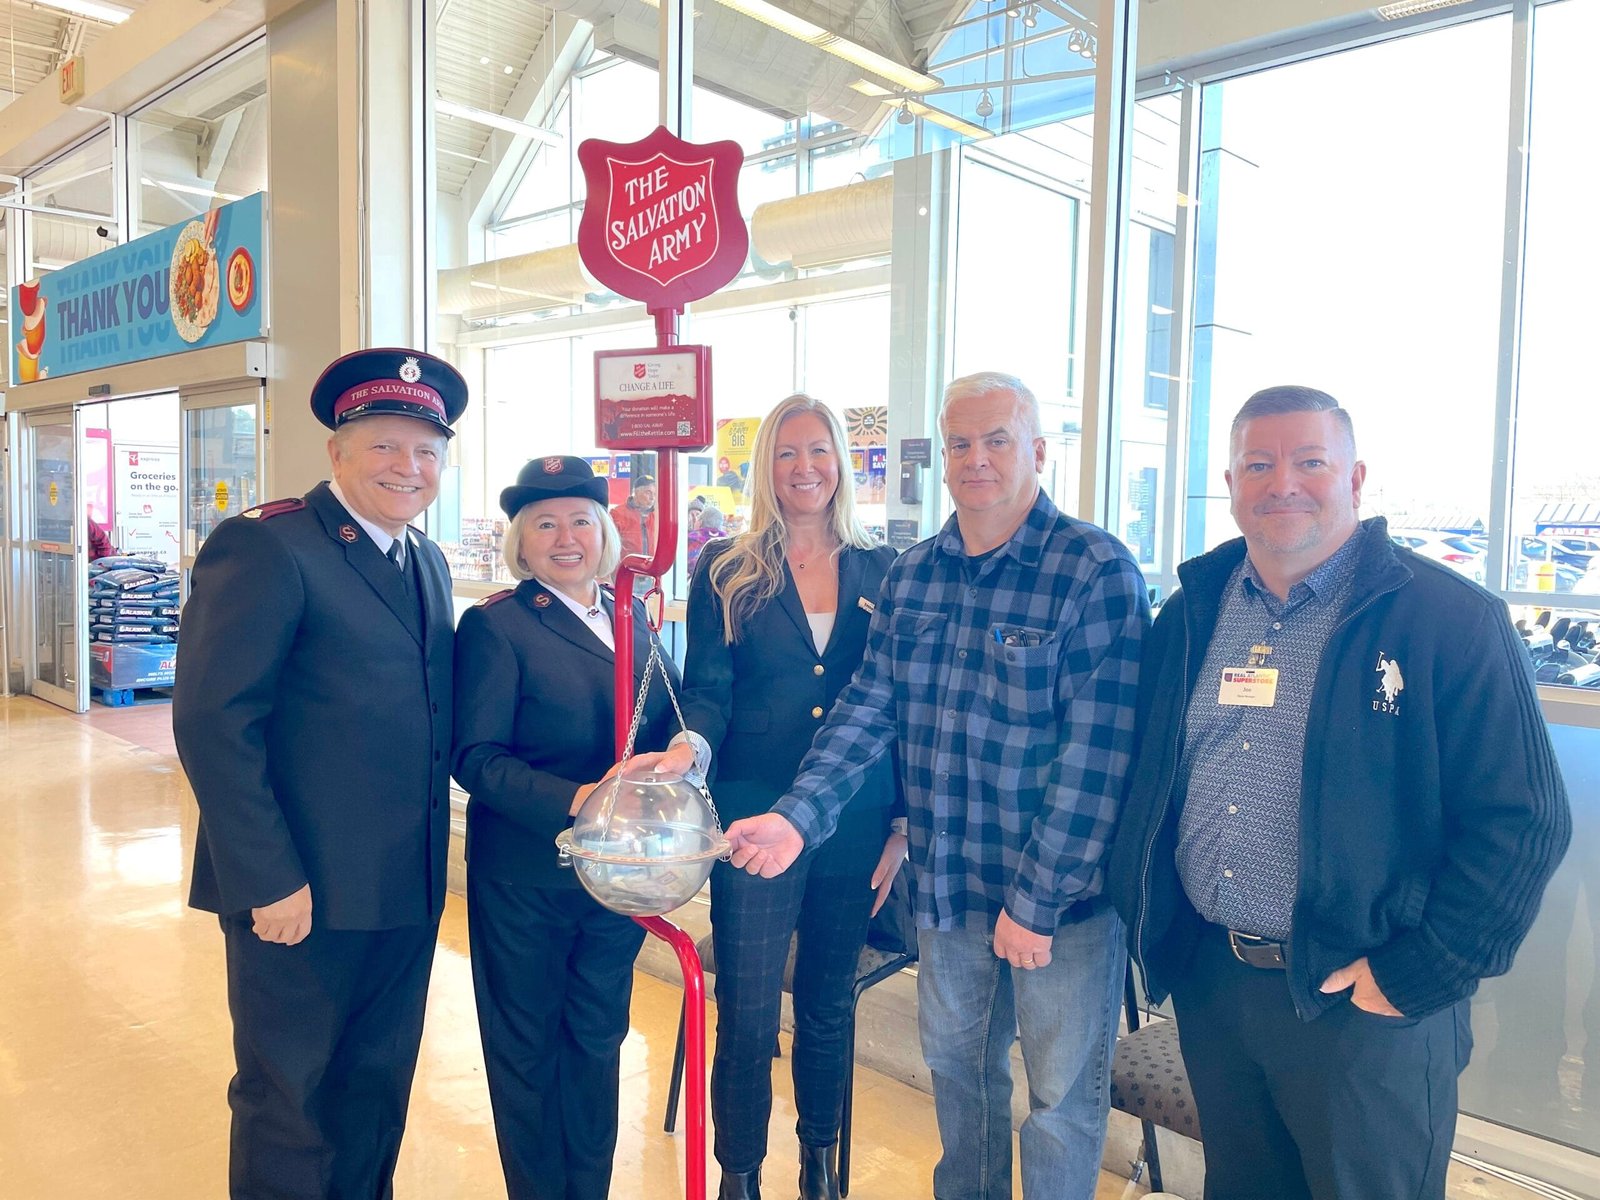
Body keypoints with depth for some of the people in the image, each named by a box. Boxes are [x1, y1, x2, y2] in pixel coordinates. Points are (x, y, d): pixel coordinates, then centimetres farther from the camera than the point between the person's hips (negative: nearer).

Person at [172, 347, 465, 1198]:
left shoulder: (427, 561, 11)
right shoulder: (265, 546, -13)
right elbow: (212, 723, -17)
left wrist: (430, 861, 11)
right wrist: (267, 880, -18)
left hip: (404, 891, 7)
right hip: (300, 893, -7)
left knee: (377, 1092, 19)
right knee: (290, 1100, 11)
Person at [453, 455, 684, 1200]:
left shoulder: (632, 617, 7)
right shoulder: (495, 625, -10)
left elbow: (669, 717, 5)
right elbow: (477, 756, -16)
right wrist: (572, 800, -29)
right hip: (527, 875, -5)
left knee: (598, 1040, 19)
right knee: (528, 1049, 14)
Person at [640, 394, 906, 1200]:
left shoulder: (881, 572, 5)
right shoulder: (726, 570, 1)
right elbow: (708, 691, -4)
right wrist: (689, 747, -26)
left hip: (854, 825, 2)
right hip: (753, 821, -2)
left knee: (829, 1005, 17)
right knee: (746, 1016, 4)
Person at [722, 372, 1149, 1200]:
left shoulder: (1098, 572, -16)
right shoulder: (911, 575, 3)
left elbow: (1097, 753, -20)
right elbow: (868, 708, 0)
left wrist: (1037, 898, -18)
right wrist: (799, 815, -13)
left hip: (1064, 892, -5)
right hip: (947, 883, 6)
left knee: (1063, 1095, 13)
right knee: (956, 1065, 25)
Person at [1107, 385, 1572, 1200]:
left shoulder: (1450, 621, -12)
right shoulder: (1190, 613, 4)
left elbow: (1520, 822, -13)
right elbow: (1148, 784, 12)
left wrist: (1415, 976, -15)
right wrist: (1149, 918, 5)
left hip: (1365, 1006, -4)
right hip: (1206, 980, 5)